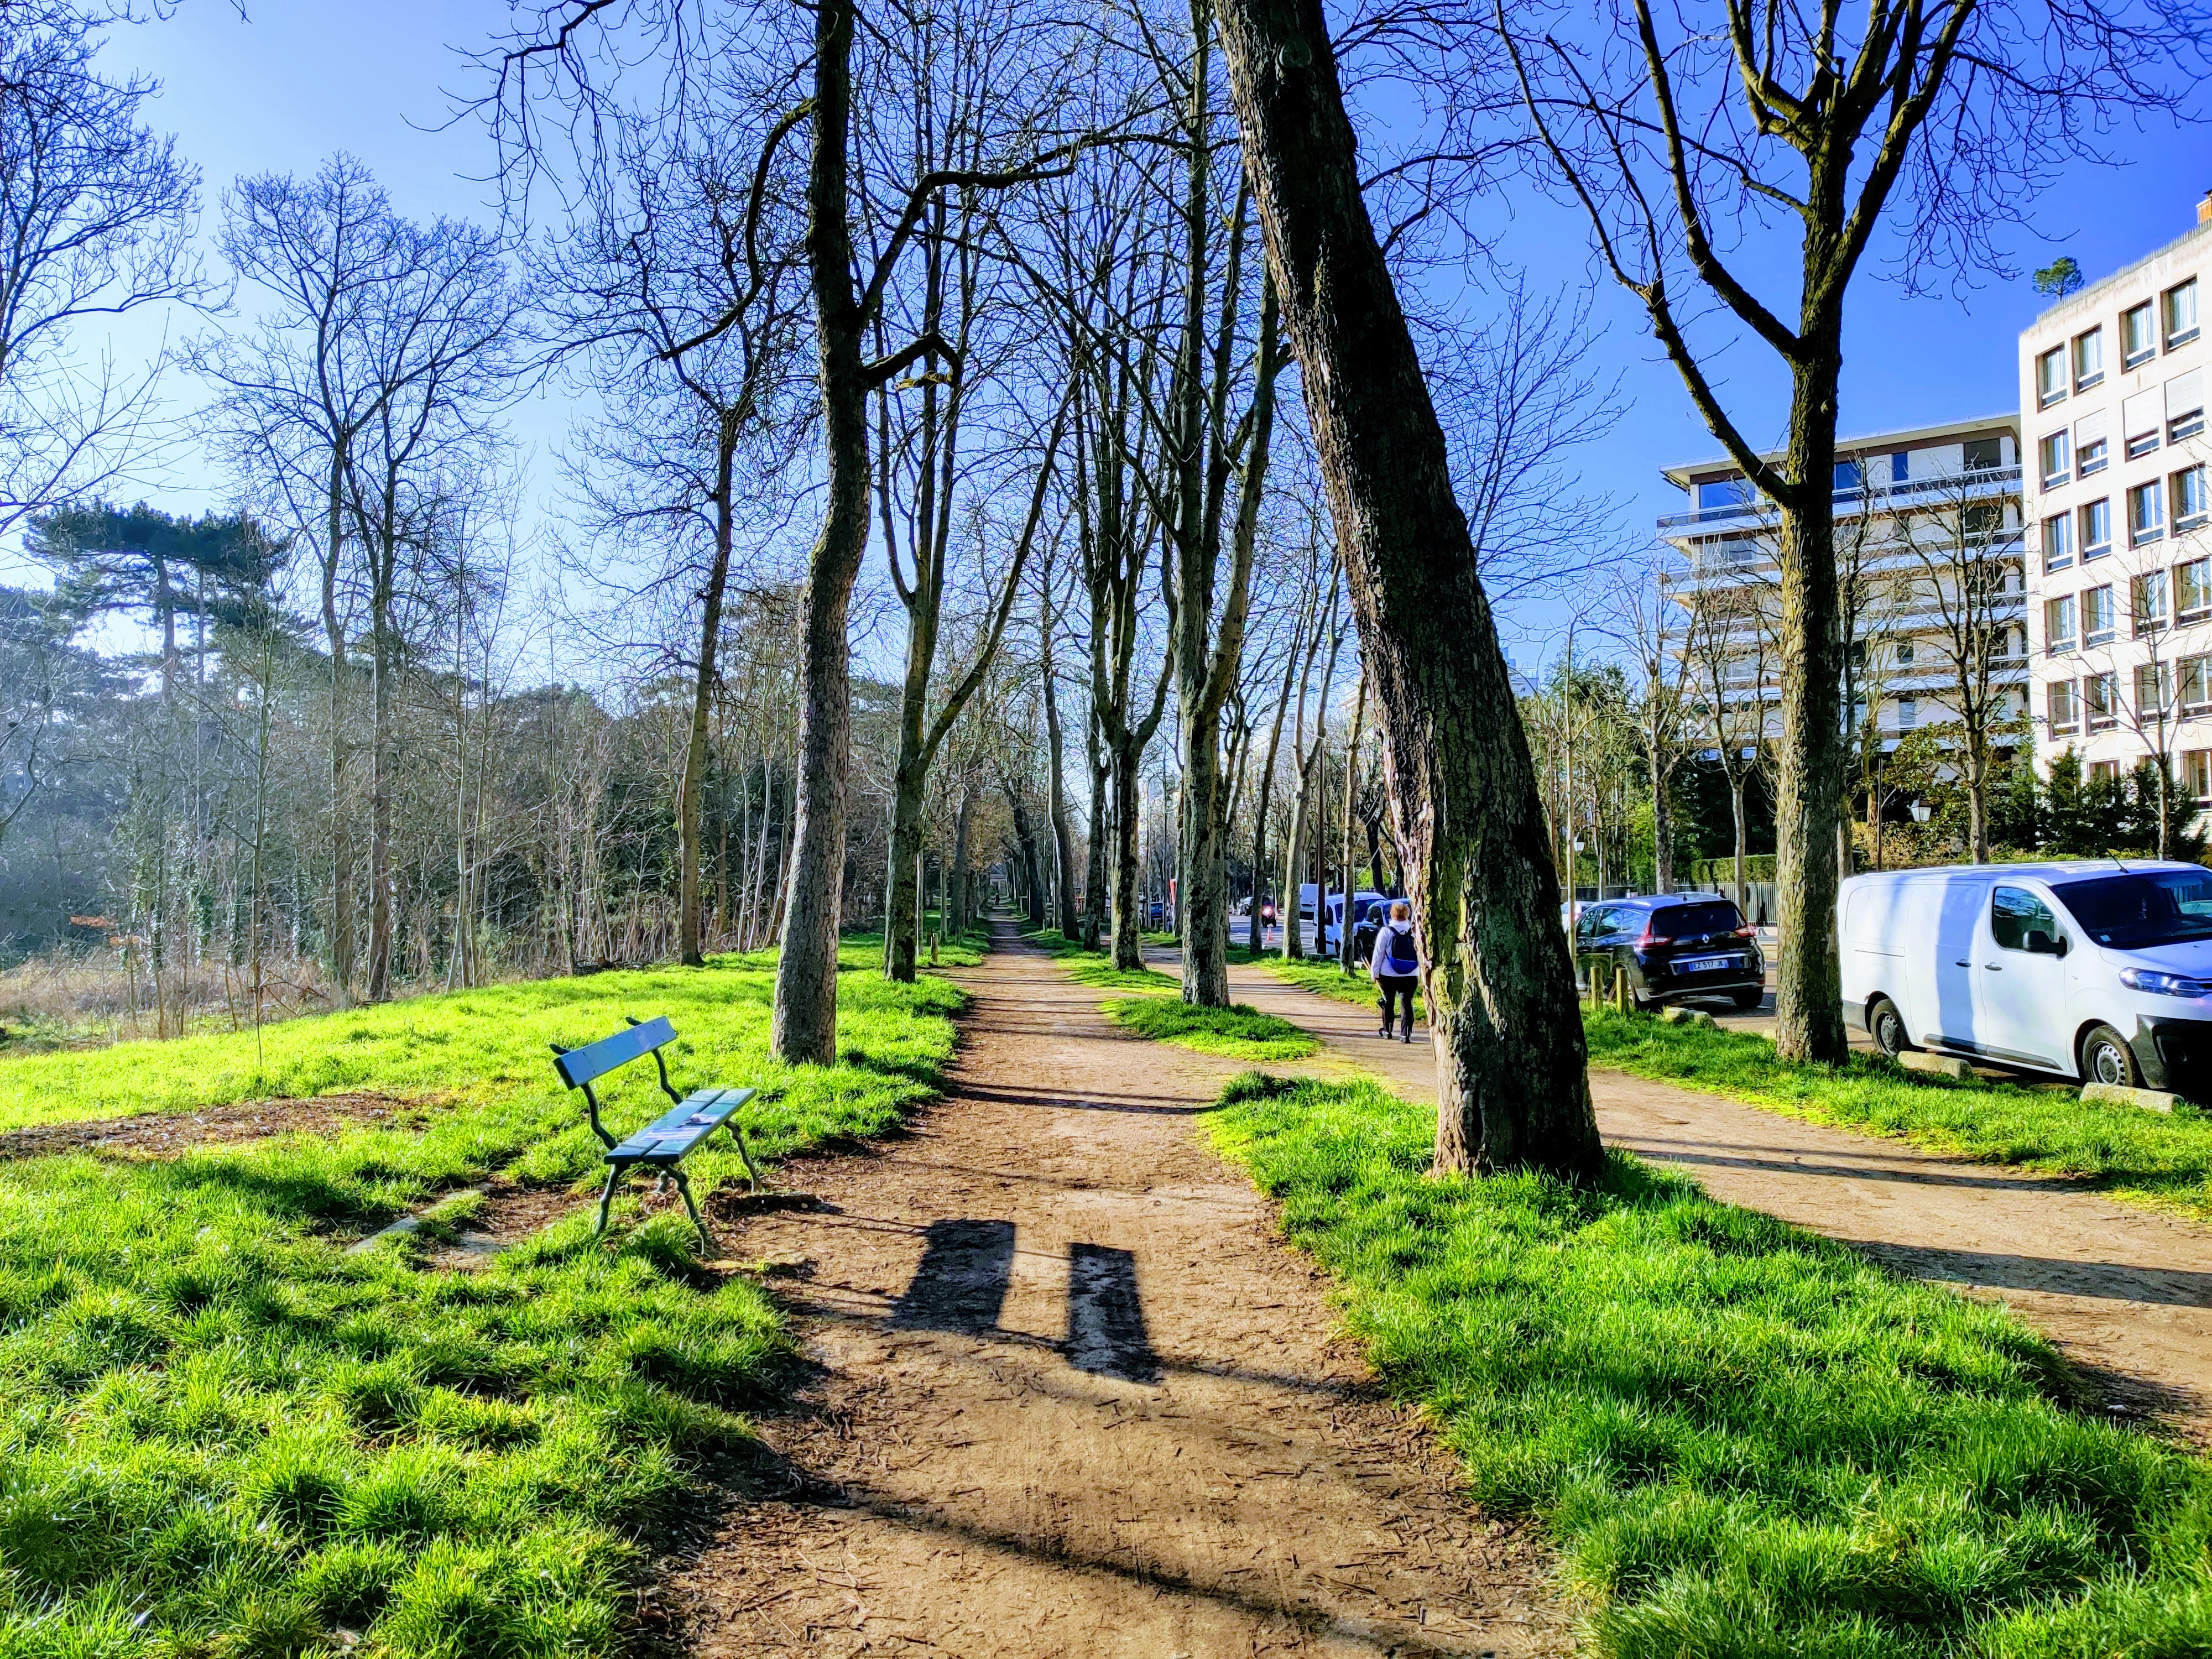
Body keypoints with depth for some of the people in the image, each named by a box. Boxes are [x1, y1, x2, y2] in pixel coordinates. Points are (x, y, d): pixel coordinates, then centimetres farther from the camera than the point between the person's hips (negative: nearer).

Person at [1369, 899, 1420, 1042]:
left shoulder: (1386, 931, -6)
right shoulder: (1413, 931, 0)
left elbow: (1378, 954, -4)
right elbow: (1420, 953, 6)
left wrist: (1375, 972, 3)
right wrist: (1420, 974, 16)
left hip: (1389, 975, -1)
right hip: (1411, 975, 1)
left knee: (1388, 1002, 14)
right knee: (1407, 1003, 2)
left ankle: (1387, 1030, 26)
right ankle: (1406, 1034, -5)